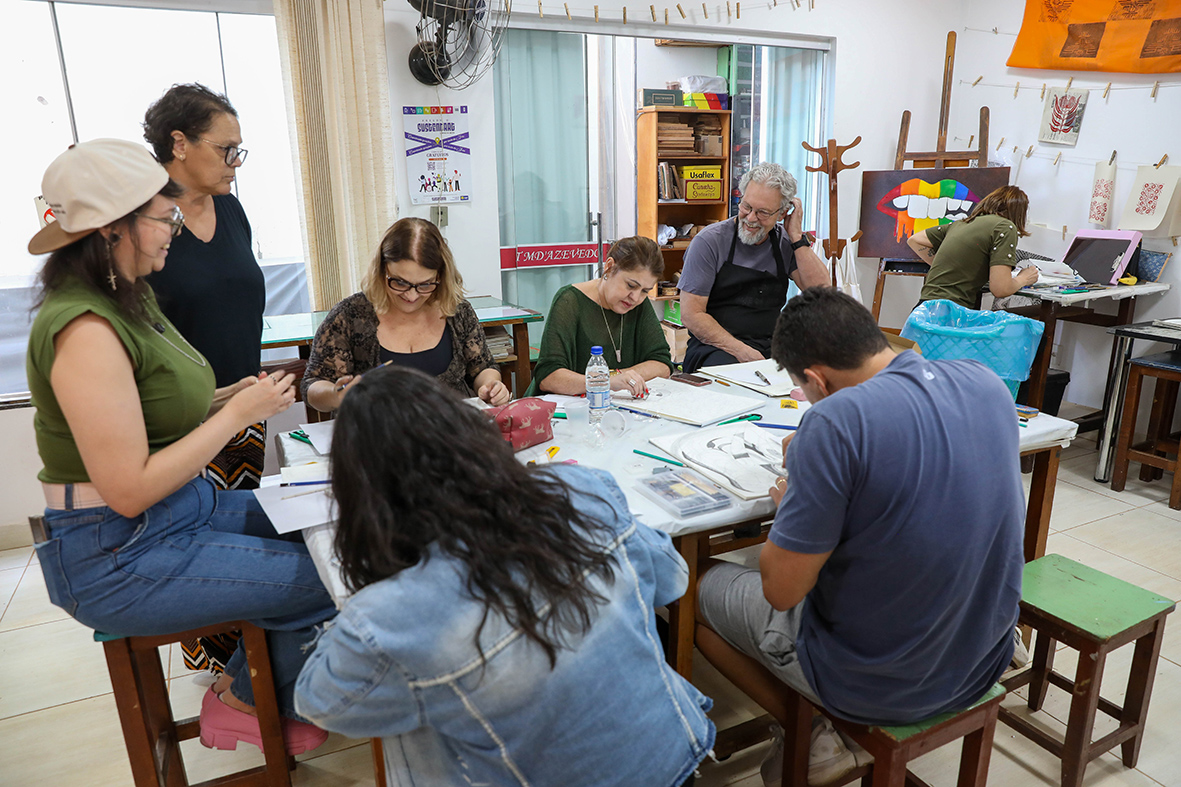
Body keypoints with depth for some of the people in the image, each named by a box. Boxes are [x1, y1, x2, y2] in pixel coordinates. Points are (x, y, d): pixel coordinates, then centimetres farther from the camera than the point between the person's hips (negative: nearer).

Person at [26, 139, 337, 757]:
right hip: (115, 557, -10)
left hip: (186, 507, 10)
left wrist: (236, 396, -2)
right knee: (326, 576, -15)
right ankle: (243, 697, 15)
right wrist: (238, 413, -17)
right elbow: (130, 490, -25)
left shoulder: (127, 298, 8)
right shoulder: (85, 328, -24)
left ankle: (277, 700, 19)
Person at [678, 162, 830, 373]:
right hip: (715, 347, -4)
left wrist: (797, 237, -7)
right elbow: (691, 314, -9)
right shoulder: (709, 241, -4)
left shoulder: (785, 244, 8)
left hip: (771, 346, 5)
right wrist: (741, 351, -17)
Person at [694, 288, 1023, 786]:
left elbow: (782, 589, -22)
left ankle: (812, 743, 15)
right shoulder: (986, 384, -4)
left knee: (696, 590, 14)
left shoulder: (837, 420, -28)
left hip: (880, 685, -7)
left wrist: (788, 502, -4)